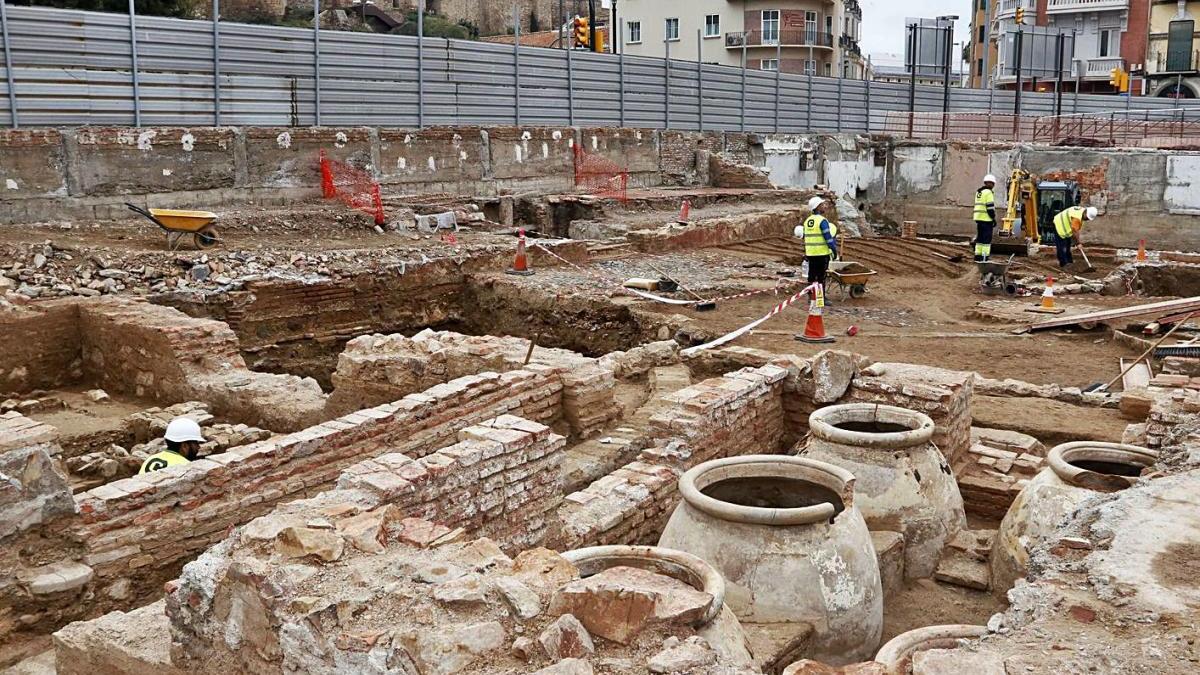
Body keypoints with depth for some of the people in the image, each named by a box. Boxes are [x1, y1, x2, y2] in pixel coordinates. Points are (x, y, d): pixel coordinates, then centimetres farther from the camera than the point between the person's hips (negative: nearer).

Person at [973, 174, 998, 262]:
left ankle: (978, 257, 15)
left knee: (980, 238, 14)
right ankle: (984, 258, -11)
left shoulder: (978, 192, 18)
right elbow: (990, 207, -16)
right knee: (987, 239, -7)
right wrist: (994, 218, -11)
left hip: (978, 218, 9)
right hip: (986, 219, -9)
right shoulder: (988, 192, -11)